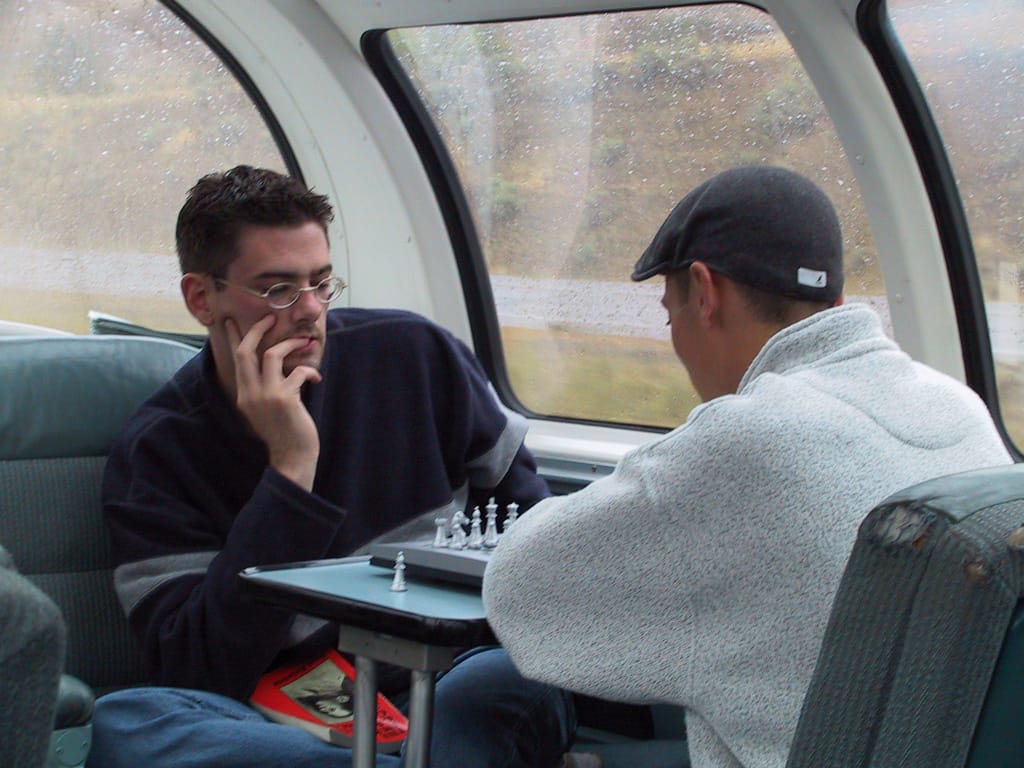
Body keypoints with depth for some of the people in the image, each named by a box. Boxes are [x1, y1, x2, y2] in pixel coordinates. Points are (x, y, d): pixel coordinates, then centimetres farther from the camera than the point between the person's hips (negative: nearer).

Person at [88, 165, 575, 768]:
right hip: (289, 719, 1)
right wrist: (290, 471, -16)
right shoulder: (157, 452, 1)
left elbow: (521, 497, 22)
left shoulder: (414, 357, 7)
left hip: (445, 687, -1)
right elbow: (198, 676, -12)